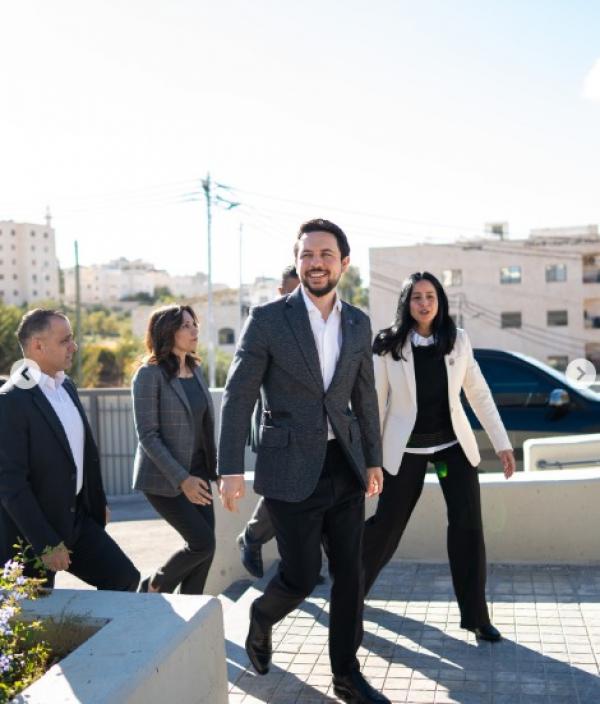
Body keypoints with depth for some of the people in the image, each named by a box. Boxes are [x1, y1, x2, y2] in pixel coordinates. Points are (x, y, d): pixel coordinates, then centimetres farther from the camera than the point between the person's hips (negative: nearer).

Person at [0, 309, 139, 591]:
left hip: (78, 521, 8)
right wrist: (46, 544, -20)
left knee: (125, 579, 5)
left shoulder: (67, 386, 7)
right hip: (31, 533, -7)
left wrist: (97, 503, 18)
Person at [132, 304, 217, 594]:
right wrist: (181, 479, -22)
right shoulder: (150, 374, -13)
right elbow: (148, 435, -17)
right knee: (203, 543, -9)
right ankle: (154, 588, 16)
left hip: (197, 472, 7)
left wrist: (216, 467, 9)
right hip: (164, 478, -7)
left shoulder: (195, 369, 9)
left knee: (205, 546, 4)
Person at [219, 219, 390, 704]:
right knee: (302, 575, 1)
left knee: (349, 575, 8)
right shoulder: (268, 319, -7)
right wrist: (231, 469, -11)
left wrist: (373, 459, 14)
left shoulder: (358, 323, 7)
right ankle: (261, 619, 34)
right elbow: (238, 397, -7)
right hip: (292, 471, -4)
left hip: (345, 467, 5)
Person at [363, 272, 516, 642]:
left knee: (469, 526, -2)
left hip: (453, 443, 2)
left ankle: (475, 615, 13)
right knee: (387, 524, 5)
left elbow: (479, 394, 3)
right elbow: (376, 401, -4)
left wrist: (502, 443, 1)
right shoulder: (388, 345, -8)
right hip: (407, 447, -2)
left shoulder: (458, 340, -2)